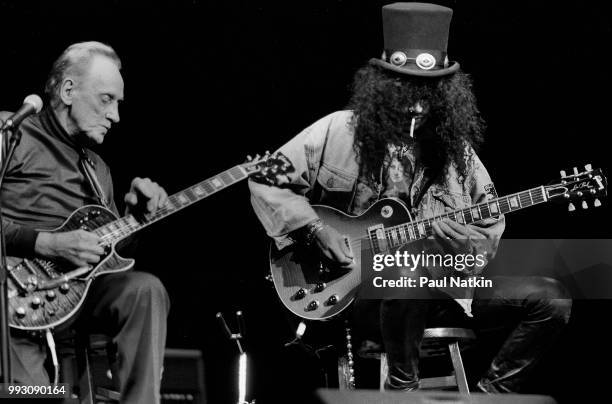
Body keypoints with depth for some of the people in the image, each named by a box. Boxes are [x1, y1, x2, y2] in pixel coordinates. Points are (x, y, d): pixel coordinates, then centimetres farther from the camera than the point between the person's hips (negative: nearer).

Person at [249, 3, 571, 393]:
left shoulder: (454, 149, 6)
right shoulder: (340, 133, -5)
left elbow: (492, 226, 13)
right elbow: (266, 181, -2)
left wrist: (471, 247, -11)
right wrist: (315, 230, -14)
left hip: (444, 288, 5)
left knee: (551, 298, -8)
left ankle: (492, 392, 4)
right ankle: (402, 387, -17)